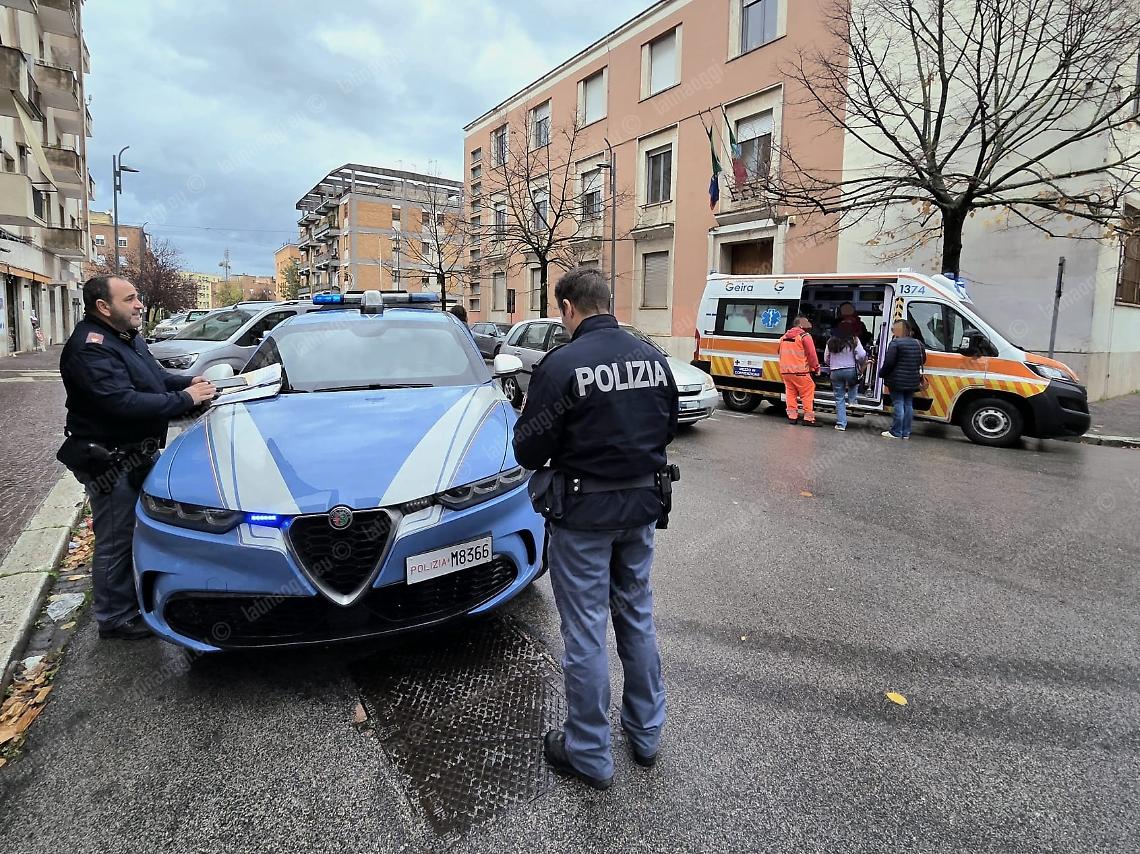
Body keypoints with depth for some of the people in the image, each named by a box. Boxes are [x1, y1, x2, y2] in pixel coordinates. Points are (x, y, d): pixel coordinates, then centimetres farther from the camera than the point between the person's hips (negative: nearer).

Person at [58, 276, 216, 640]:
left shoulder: (128, 338, 10)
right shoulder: (90, 348, -22)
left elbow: (156, 378, 21)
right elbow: (124, 403, -31)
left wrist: (189, 381, 3)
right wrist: (185, 398, -25)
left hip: (137, 453, 10)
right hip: (109, 462, -10)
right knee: (115, 541, 3)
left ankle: (137, 596, 40)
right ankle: (115, 618, 18)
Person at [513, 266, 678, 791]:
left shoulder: (562, 364, -18)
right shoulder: (653, 359, 0)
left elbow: (529, 453, -14)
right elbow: (666, 429, 11)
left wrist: (527, 417, 6)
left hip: (583, 513, -6)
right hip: (642, 506, 6)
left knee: (585, 631, 8)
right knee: (638, 617, 20)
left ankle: (590, 754, 24)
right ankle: (646, 733, 37)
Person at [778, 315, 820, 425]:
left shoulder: (784, 337, 14)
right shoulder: (805, 336, -7)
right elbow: (812, 354, -8)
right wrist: (816, 367, 3)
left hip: (785, 371, 6)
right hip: (800, 371, -6)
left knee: (791, 393, 13)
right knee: (807, 394, 0)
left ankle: (792, 416, 12)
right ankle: (808, 418, -2)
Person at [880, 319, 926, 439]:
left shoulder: (896, 343, -15)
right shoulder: (918, 343, 10)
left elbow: (889, 362, -18)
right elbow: (923, 360, 19)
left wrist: (883, 374, -5)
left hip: (897, 381, -7)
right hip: (912, 382, 7)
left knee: (898, 405, -3)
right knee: (908, 405, 11)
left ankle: (896, 432, 0)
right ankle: (906, 433, 16)